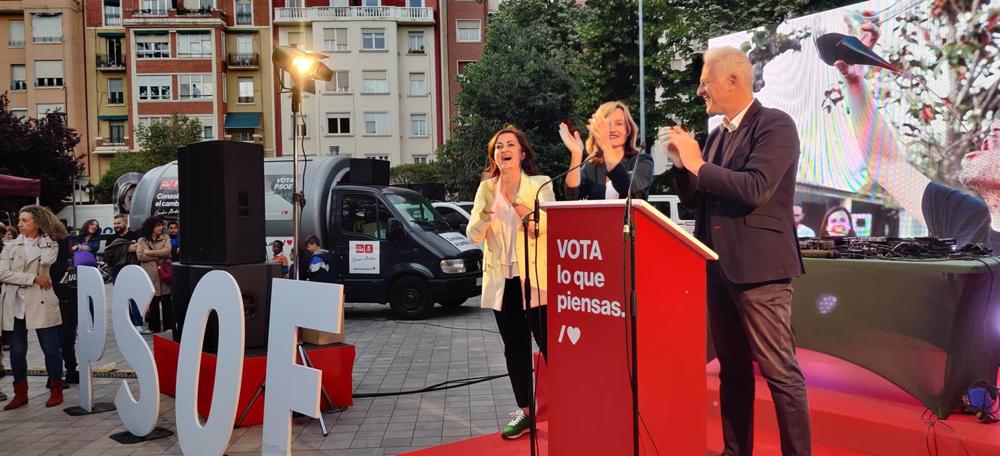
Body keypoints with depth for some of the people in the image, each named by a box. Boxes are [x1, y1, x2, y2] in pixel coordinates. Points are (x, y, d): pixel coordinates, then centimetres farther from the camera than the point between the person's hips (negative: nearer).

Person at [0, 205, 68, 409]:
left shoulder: (50, 244, 4)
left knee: (50, 349, 1)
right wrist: (33, 278, -14)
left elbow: (46, 261, -17)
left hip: (41, 304, -2)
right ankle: (21, 394, 20)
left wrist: (40, 239, -2)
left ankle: (56, 391, 14)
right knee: (17, 352, 8)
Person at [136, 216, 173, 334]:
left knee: (166, 301, 1)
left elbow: (167, 251, -8)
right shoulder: (142, 240, 9)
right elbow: (140, 256, -4)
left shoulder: (165, 238, 9)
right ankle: (154, 326, 12)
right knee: (152, 302, 4)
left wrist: (150, 252, -6)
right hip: (149, 275, 0)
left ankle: (169, 325, 7)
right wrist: (158, 256, -8)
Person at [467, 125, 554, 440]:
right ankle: (524, 412, 19)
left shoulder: (540, 184, -2)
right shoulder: (486, 188, 7)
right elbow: (473, 235, 0)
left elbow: (546, 225, -15)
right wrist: (487, 208, -18)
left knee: (549, 346, -4)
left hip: (536, 278, -3)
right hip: (502, 281, 4)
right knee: (515, 349, 10)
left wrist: (516, 201, -26)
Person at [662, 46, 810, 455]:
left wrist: (698, 163, -14)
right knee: (732, 369, 15)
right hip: (719, 266, 8)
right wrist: (682, 163, 0)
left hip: (757, 265, -8)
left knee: (779, 371, -3)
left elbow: (755, 189, -22)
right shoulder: (718, 135, 15)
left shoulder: (775, 125, -8)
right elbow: (694, 200, 16)